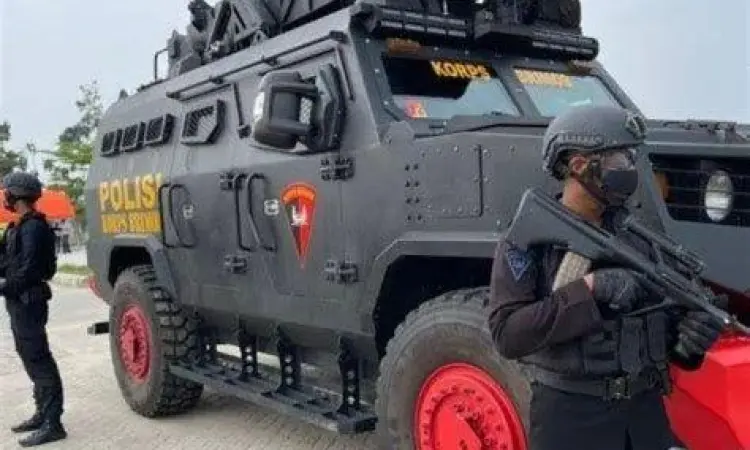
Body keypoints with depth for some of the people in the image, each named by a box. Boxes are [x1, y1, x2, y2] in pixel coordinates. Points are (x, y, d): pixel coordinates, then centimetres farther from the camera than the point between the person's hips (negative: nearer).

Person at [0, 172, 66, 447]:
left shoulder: (33, 227, -17)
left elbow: (29, 270, -23)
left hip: (28, 301, -11)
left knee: (38, 359, -9)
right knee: (30, 357, 16)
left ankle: (52, 424, -6)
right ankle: (43, 414, 27)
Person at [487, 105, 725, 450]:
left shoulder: (635, 239, 7)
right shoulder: (529, 239, -10)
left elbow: (662, 321, 14)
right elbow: (507, 333, -20)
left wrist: (690, 334, -8)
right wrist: (589, 288, -26)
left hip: (646, 410, 6)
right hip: (570, 416, -5)